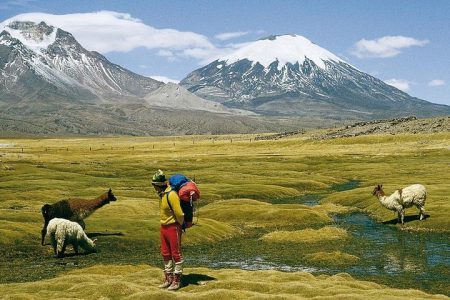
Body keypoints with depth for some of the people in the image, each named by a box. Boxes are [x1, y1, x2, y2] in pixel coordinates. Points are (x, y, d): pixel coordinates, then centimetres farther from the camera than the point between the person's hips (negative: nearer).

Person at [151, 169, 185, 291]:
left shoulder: (171, 194, -23)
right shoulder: (162, 194, 7)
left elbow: (179, 213, -25)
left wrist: (181, 224, -8)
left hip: (173, 227, -9)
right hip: (163, 227, 9)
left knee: (176, 254, 1)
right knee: (165, 254, 14)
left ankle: (177, 280, 9)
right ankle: (168, 278, 25)